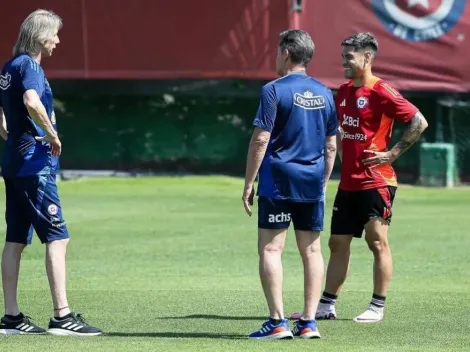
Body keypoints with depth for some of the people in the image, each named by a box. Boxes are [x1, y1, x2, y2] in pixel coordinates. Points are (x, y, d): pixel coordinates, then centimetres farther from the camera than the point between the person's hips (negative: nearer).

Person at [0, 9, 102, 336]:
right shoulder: (29, 66, -13)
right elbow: (31, 101, -32)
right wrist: (52, 135, -20)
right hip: (35, 165, -10)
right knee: (58, 237, -9)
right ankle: (62, 315, -12)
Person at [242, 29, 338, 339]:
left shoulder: (274, 90, -7)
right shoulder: (324, 93, 11)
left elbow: (260, 140, -11)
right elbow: (331, 145, 14)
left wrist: (249, 183, -6)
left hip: (278, 182, -5)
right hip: (313, 185, 5)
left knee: (270, 249, -3)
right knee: (312, 250, 8)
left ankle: (278, 322, -9)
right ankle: (309, 322, 6)